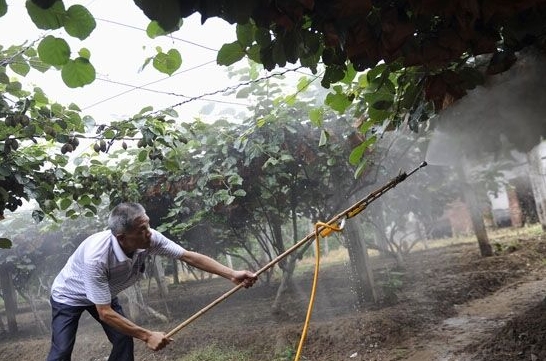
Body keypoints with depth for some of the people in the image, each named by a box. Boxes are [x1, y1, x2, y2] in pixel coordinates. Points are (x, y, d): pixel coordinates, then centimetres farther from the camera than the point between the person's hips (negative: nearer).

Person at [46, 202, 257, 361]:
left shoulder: (149, 239, -30)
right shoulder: (97, 257, -43)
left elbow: (189, 257, -23)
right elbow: (105, 313, -37)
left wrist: (231, 274, -30)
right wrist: (147, 336, -35)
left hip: (104, 295, 6)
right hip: (69, 296, -5)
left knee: (124, 341, -4)